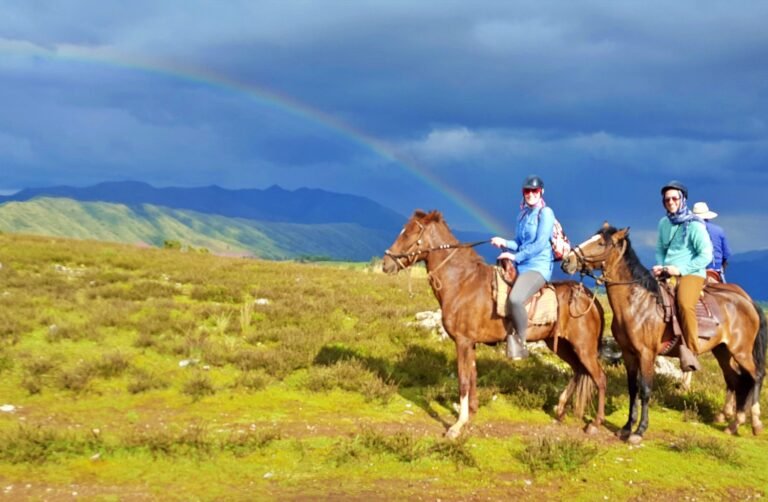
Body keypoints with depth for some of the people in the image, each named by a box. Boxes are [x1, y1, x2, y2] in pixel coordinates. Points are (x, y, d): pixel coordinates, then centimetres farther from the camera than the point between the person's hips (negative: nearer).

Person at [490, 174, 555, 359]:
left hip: (538, 267, -9)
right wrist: (505, 243, 1)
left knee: (515, 299, -32)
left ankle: (519, 342, -16)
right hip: (520, 266, 9)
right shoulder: (523, 214, 15)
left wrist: (516, 256, -14)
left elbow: (540, 244, -15)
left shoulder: (545, 213, -7)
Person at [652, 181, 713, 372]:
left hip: (691, 273, -7)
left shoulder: (694, 225, -7)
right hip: (666, 273, 7)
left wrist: (680, 269, -17)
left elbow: (706, 255, -10)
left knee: (684, 304, -34)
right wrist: (660, 266, 2)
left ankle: (691, 350, -28)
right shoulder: (664, 223, 12)